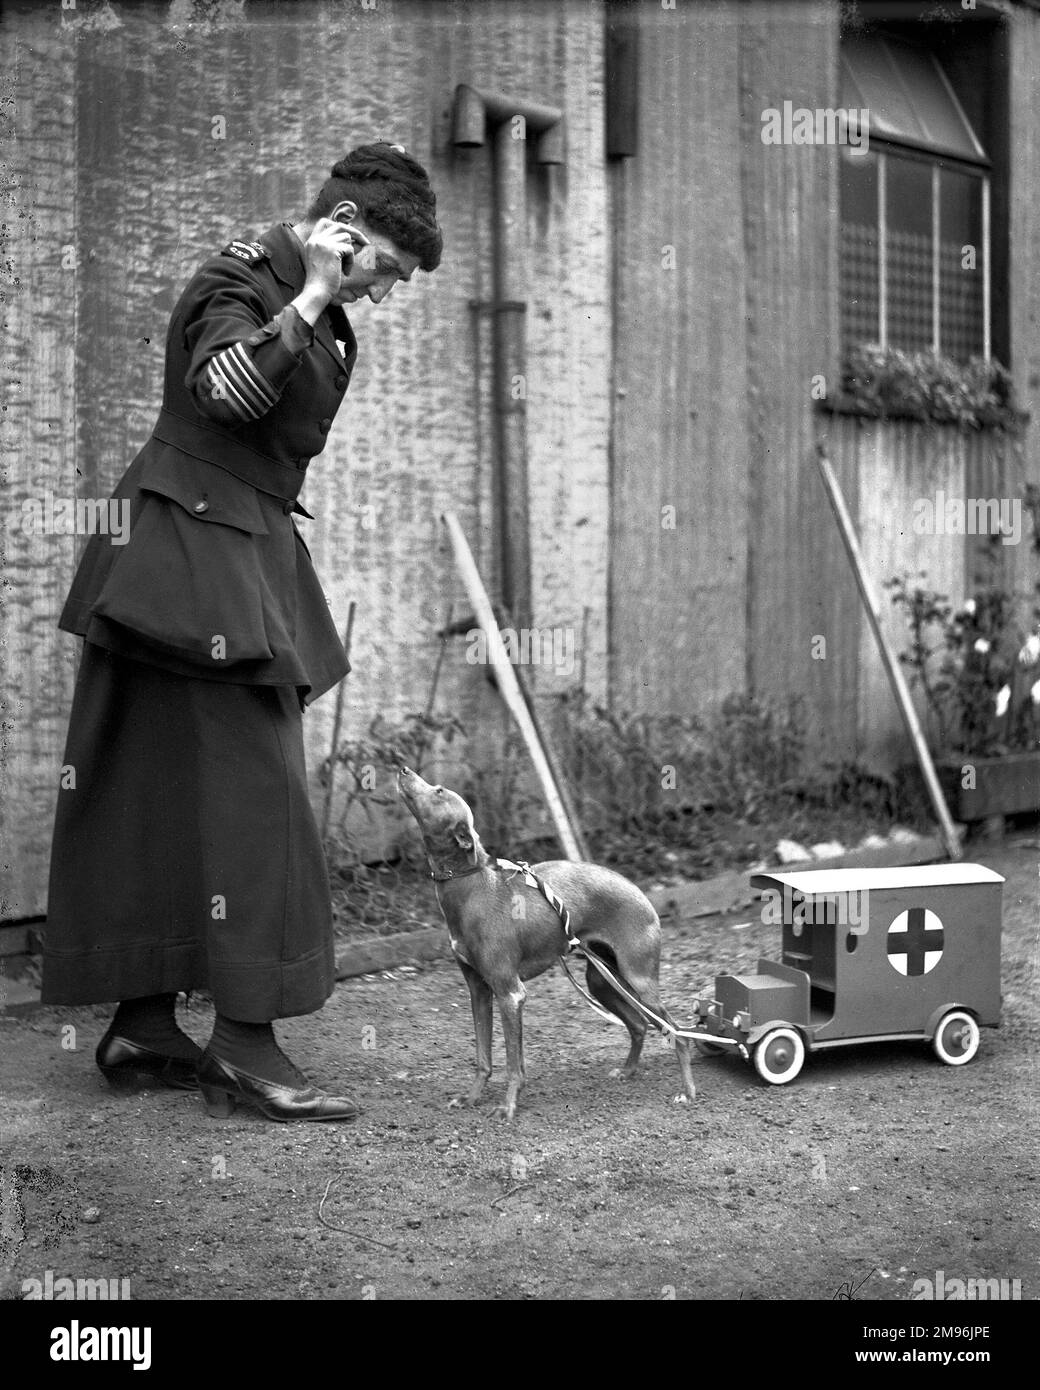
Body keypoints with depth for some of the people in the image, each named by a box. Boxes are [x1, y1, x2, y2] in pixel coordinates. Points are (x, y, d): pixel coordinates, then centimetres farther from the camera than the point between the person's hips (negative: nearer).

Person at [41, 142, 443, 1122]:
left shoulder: (319, 316, 19)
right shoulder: (238, 280, -9)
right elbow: (226, 389, -28)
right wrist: (310, 300, -22)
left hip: (249, 554, 10)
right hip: (191, 551, -10)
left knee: (170, 790, 8)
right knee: (244, 790, -12)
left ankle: (142, 1026, 13)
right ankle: (245, 1039, -9)